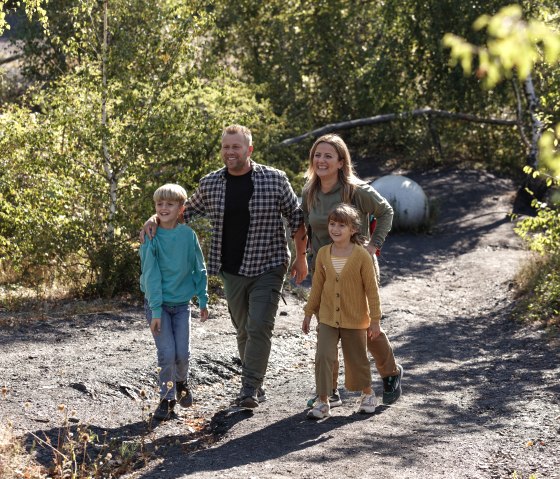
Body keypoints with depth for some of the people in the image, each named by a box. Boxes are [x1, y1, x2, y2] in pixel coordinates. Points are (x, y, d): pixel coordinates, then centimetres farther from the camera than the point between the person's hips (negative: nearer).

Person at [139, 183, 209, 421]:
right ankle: (167, 398, 12)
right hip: (157, 303, -2)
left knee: (183, 353, 0)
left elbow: (199, 269, 5)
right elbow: (151, 275, -13)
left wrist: (203, 301, 7)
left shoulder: (188, 235, -4)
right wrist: (156, 310, -16)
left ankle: (181, 382, 32)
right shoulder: (151, 238, -11)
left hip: (182, 303, 2)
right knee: (167, 353, -7)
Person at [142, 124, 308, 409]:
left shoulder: (275, 179, -7)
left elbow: (295, 217, 1)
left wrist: (301, 257, 2)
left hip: (267, 268, -3)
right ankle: (255, 385, 22)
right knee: (243, 329, 10)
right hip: (232, 271, 4)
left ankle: (250, 390, -9)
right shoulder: (210, 184, 2)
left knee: (259, 327, -13)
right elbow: (186, 210, 16)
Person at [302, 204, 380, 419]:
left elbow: (372, 289, -8)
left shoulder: (362, 256, -13)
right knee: (323, 357, -8)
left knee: (357, 360, 11)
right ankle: (322, 402, 1)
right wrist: (309, 313, 10)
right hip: (328, 318, 3)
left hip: (355, 320, -3)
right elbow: (317, 286, 8)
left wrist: (375, 319, -7)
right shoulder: (323, 254, -2)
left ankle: (368, 394, 35)